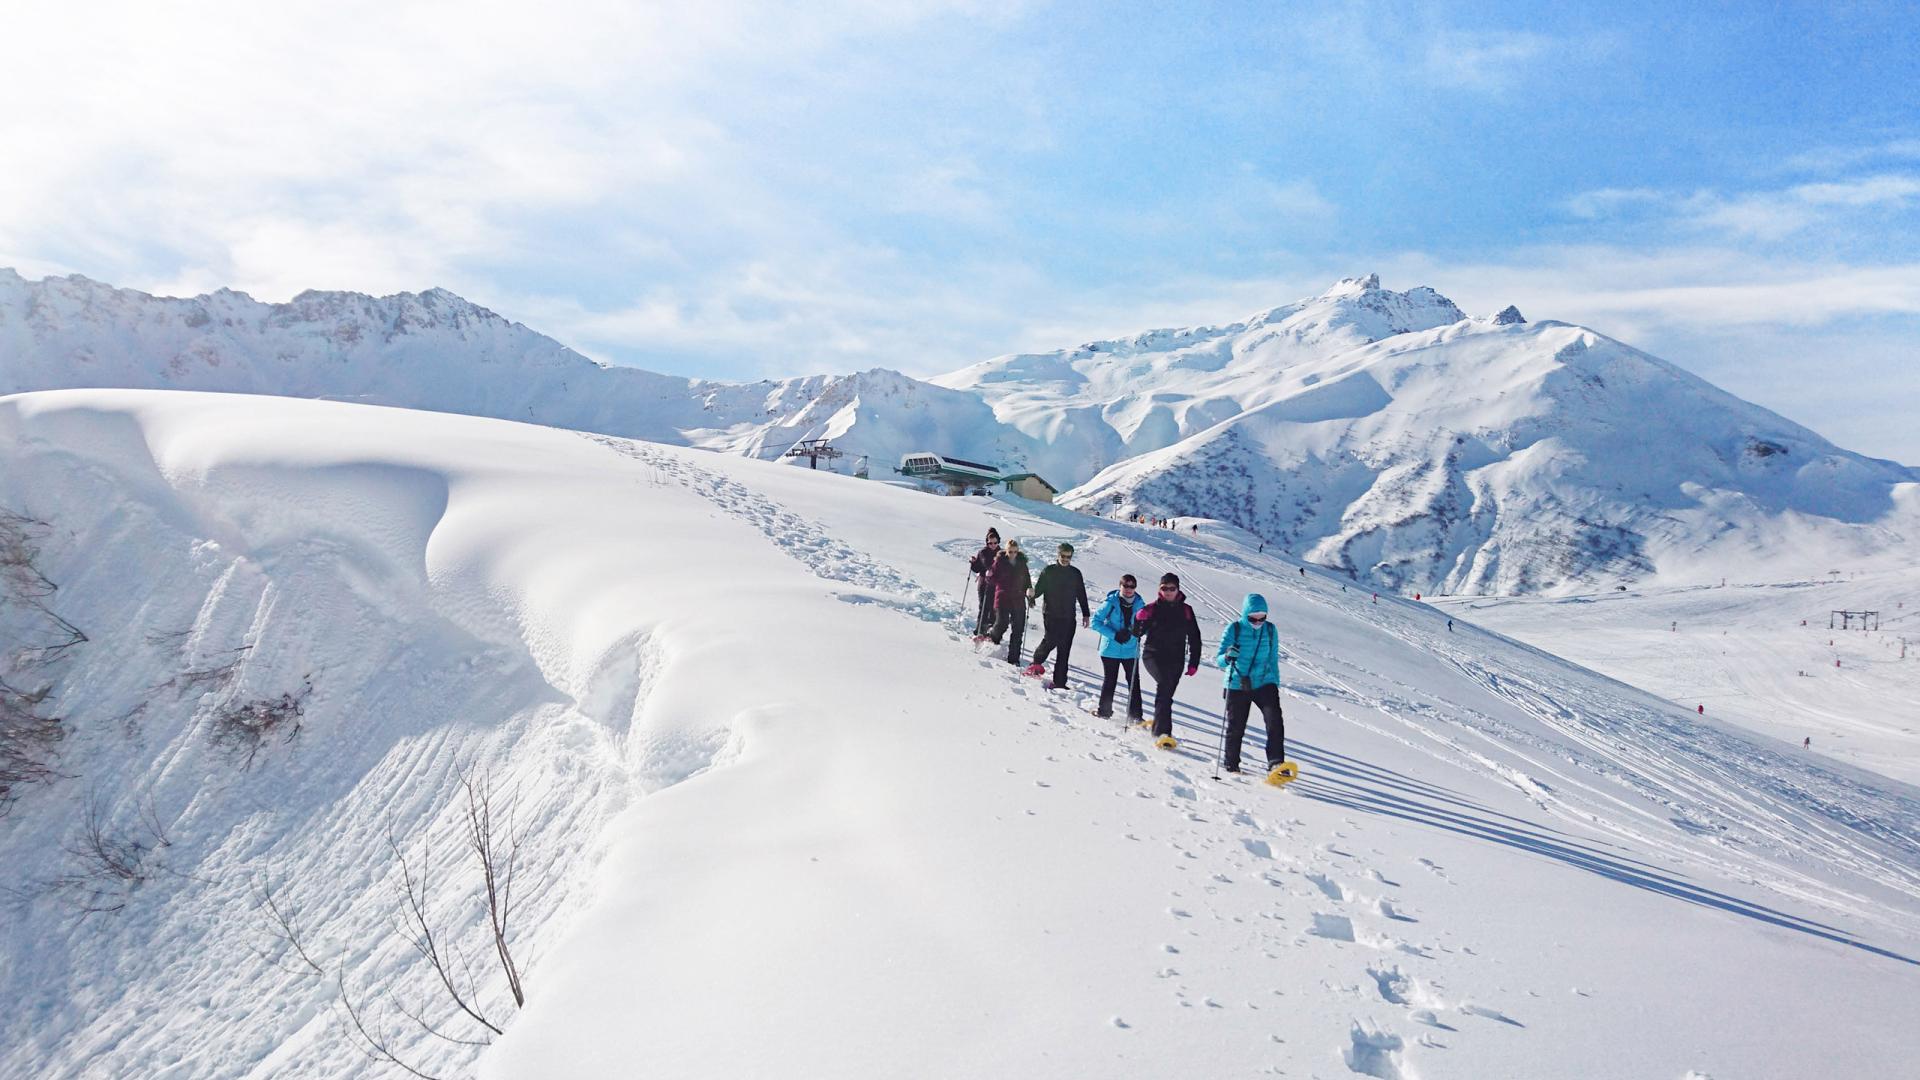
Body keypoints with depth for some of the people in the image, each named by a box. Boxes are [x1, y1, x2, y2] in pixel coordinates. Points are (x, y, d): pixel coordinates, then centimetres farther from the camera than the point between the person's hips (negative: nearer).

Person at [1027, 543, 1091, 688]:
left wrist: (1086, 614, 16)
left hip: (1068, 617, 3)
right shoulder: (1048, 571, 2)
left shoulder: (1075, 573, 10)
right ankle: (1036, 662, 10)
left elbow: (1081, 595, 16)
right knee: (1050, 640, -18)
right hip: (1050, 614, -3)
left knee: (1064, 650, 1)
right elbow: (1039, 589, 1)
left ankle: (1059, 682, 6)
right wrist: (1032, 594, -22)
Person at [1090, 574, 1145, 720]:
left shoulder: (1139, 604, 1)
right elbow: (1096, 622, -8)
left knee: (1134, 682, -2)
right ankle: (1104, 711, 21)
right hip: (1111, 649, -2)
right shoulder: (1111, 602, -8)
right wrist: (1114, 635, -17)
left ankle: (1135, 715, 3)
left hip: (1131, 650, 2)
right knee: (1109, 681, 7)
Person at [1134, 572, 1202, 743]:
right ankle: (1163, 732, -34)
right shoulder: (1152, 608, 3)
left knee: (1166, 694, 6)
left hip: (1175, 660, 3)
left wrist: (1193, 663, 7)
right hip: (1153, 655, -3)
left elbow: (1194, 638, 13)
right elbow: (1137, 633, 4)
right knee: (1165, 684, -27)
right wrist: (1140, 620, -17)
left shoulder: (1186, 611, 9)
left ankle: (1157, 729, 27)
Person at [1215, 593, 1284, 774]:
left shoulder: (1270, 630, 3)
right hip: (1238, 686, -2)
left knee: (1275, 720, -18)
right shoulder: (1234, 629, -7)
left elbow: (1273, 659, 15)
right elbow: (1218, 660, -10)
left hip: (1264, 683, 2)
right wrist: (1227, 657, -33)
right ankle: (1232, 765, 23)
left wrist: (1275, 685, 16)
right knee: (1236, 727, 5)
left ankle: (1276, 762, -17)